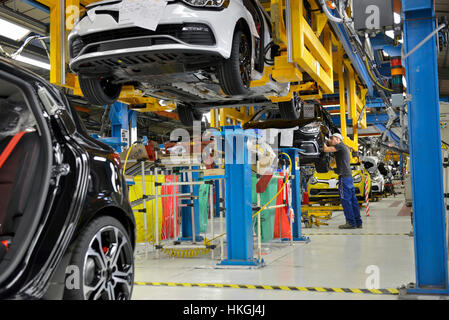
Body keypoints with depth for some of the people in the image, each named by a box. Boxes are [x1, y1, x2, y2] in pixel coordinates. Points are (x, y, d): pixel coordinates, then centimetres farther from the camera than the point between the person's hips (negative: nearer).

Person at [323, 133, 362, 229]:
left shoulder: (340, 145, -6)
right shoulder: (343, 147, 21)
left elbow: (326, 149, -11)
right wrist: (327, 141, 21)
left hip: (344, 176, -9)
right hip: (349, 176, 9)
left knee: (345, 200, -8)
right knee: (352, 199, 9)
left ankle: (351, 222, -8)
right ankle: (358, 222, 12)